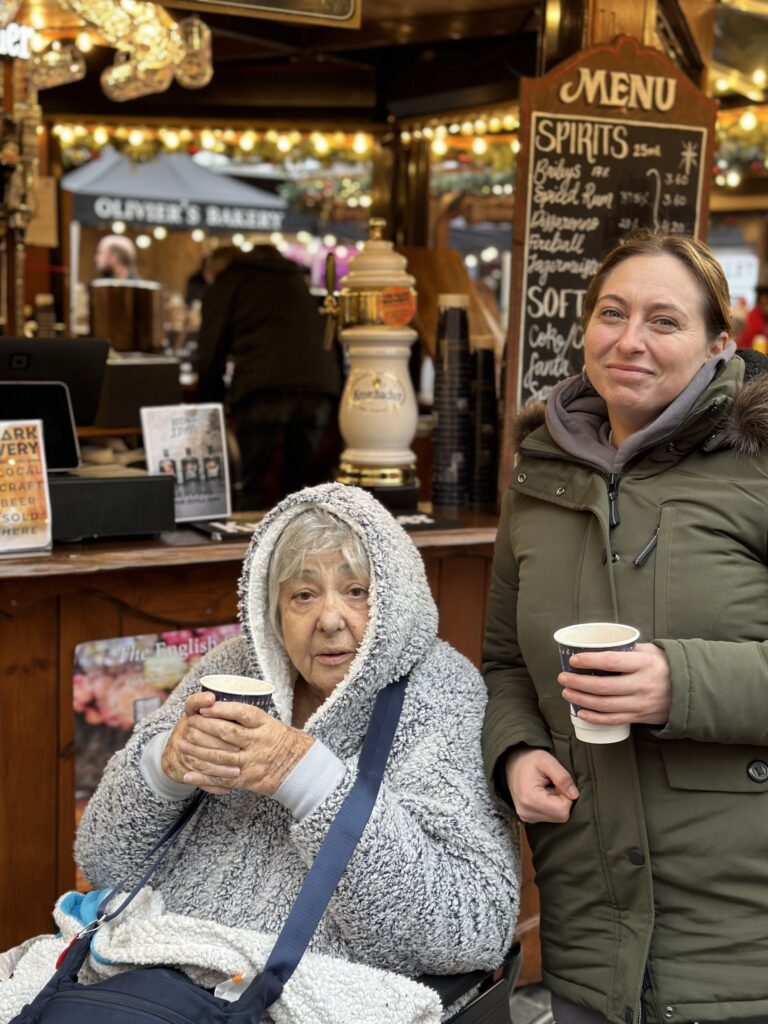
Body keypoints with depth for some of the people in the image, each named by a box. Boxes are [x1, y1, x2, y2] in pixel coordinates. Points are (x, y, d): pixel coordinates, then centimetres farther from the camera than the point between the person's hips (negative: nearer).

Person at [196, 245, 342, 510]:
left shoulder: (225, 283, 19)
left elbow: (210, 353, 13)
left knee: (256, 491, -1)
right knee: (298, 486, 10)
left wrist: (209, 406, 24)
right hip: (321, 386, 4)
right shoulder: (294, 278, 34)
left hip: (264, 390, -4)